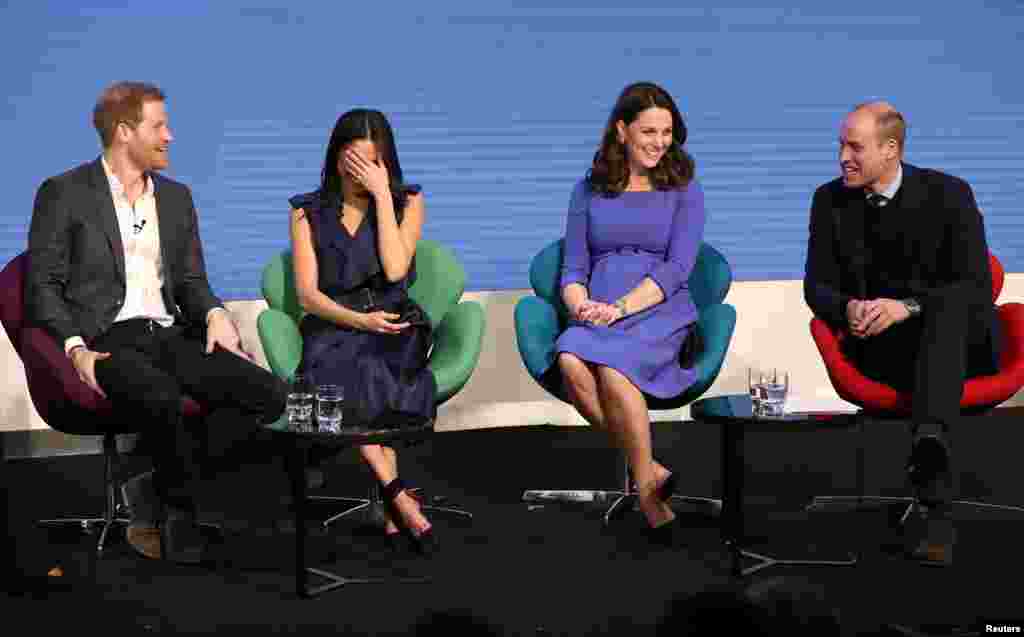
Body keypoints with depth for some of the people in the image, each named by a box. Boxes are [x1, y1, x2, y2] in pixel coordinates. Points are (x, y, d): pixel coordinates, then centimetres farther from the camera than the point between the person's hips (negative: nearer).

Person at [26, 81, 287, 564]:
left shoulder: (176, 198, 19)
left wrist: (214, 314, -3)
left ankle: (156, 494, -12)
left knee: (268, 394, -18)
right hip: (107, 341, -6)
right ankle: (183, 514, -14)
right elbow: (42, 286, -2)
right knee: (163, 397, -39)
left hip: (169, 337, 6)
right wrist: (75, 348, -18)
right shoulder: (64, 194, 2)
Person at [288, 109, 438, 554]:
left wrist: (382, 194, -5)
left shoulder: (406, 201, 12)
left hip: (394, 326, 0)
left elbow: (395, 269, -6)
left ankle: (389, 508, -31)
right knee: (351, 377, -36)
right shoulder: (308, 212, 13)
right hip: (332, 328, 0)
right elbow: (307, 293, 2)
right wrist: (358, 320, -16)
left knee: (366, 374, -36)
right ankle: (399, 498, -31)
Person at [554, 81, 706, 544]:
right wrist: (580, 304, -11)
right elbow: (574, 268, 12)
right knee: (572, 362, -33)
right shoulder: (589, 190, 16)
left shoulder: (683, 190, 9)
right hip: (596, 314, 3)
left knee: (612, 366, -36)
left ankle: (645, 486, -20)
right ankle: (649, 471, -22)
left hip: (659, 311, -3)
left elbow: (676, 268, -3)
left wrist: (620, 308, -16)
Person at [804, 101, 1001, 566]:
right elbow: (817, 287, 5)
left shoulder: (947, 194, -5)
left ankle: (929, 439, -62)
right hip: (880, 343, 2)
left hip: (962, 337, -2)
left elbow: (976, 286, -11)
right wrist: (848, 308, -22)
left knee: (950, 304, -39)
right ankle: (935, 506, -48)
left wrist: (907, 307, -30)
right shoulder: (831, 201, 5)